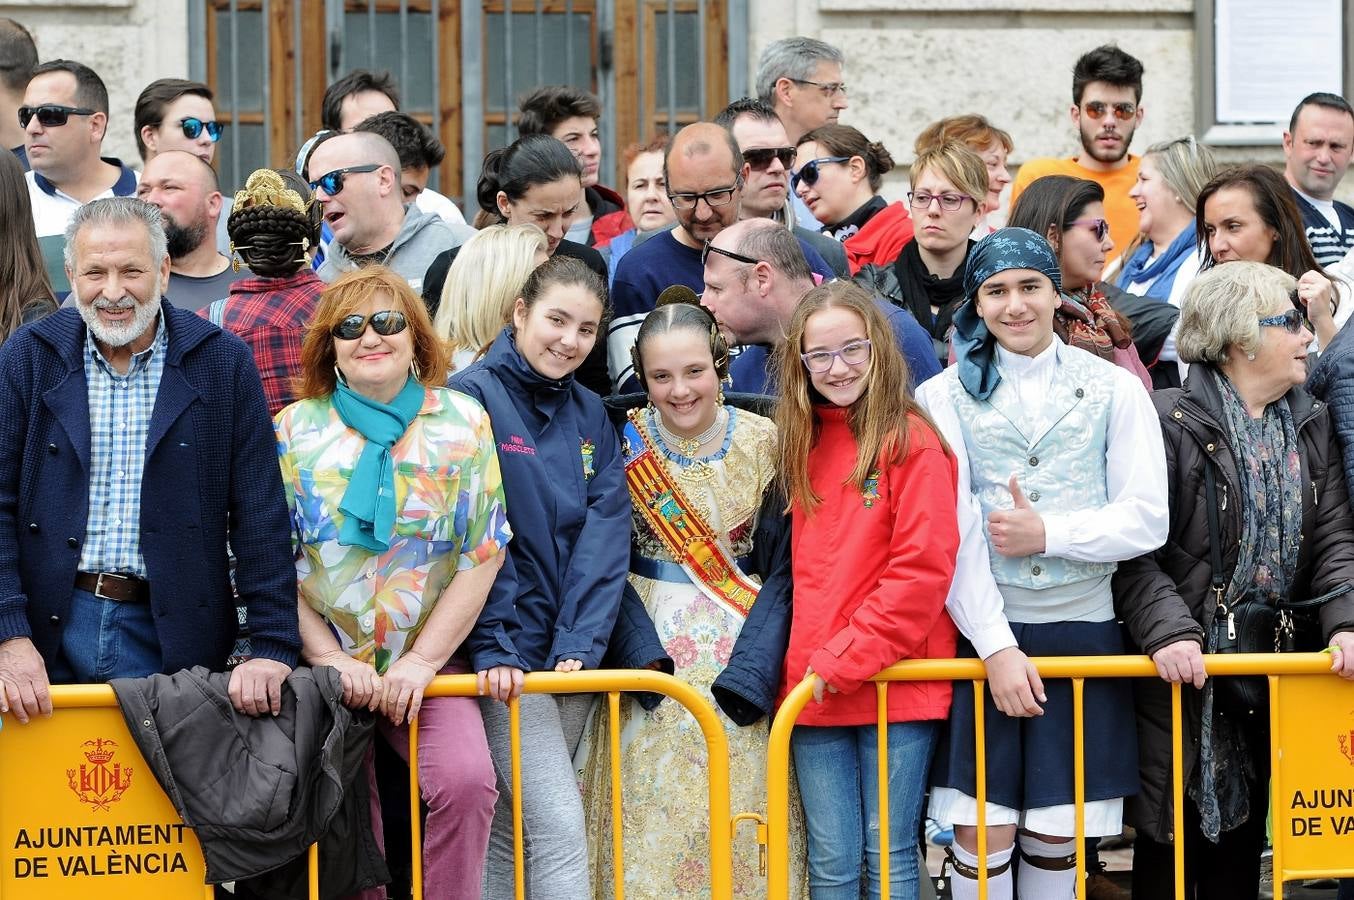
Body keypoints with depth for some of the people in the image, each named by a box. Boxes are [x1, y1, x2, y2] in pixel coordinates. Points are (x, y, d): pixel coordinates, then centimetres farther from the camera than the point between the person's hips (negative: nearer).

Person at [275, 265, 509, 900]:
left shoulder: (462, 423, 3)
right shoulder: (295, 430, 4)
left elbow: (483, 556, 0)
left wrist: (421, 661, -8)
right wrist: (329, 659, -9)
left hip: (428, 663, 0)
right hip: (324, 663, 0)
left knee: (466, 781, -24)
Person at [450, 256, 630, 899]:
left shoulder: (589, 414, 11)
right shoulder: (474, 396, -7)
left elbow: (604, 537, 2)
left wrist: (580, 646, -10)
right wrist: (492, 648, -18)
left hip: (570, 657, 6)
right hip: (507, 655, -6)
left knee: (512, 827, 9)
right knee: (557, 824, -12)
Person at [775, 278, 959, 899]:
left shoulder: (911, 440, -6)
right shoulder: (803, 442, 12)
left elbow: (923, 568, -13)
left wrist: (846, 659, -14)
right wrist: (813, 664, 6)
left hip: (897, 680, -5)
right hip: (814, 687, 5)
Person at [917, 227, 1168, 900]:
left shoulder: (1115, 390, 5)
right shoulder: (946, 396, 3)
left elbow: (1148, 519, -1)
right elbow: (950, 530, -6)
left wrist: (1049, 534, -14)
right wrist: (996, 644, -14)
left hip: (1082, 630, 1)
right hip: (981, 632, -1)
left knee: (1056, 835, 6)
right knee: (982, 832, -3)